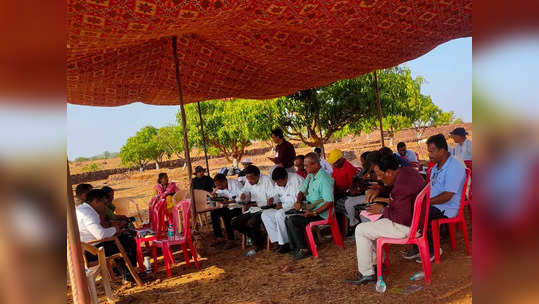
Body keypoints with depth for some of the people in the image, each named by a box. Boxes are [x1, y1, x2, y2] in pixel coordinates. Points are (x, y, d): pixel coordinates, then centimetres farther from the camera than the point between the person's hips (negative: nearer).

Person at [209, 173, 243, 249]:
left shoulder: (235, 184, -18)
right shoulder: (222, 187, 4)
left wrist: (229, 201, -34)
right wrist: (215, 194, -10)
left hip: (239, 207, -8)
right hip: (230, 206, 8)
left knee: (226, 216, -29)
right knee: (213, 213, -5)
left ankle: (231, 240, -18)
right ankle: (219, 238, 1)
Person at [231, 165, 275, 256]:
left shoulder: (266, 180, -14)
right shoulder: (248, 183, 7)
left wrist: (258, 204, -22)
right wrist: (243, 196, -6)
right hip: (253, 209, 8)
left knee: (251, 223, -32)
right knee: (235, 223, -5)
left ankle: (259, 245, -2)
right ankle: (261, 238, 4)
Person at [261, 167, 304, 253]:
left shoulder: (297, 180, -18)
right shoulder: (278, 182, 6)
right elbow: (277, 194, 22)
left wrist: (283, 205, -21)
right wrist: (273, 199, -2)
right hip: (283, 208, 8)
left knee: (279, 214, -32)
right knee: (265, 215, -9)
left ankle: (286, 243, -18)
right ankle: (279, 240, -8)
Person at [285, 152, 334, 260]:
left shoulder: (324, 179, -19)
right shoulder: (310, 176, 11)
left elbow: (329, 202, -25)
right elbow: (302, 191, 22)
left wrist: (314, 213, -26)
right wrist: (298, 201, 1)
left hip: (320, 214, -9)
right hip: (309, 209, 9)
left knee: (292, 220, -20)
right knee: (288, 218, -2)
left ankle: (304, 250, -8)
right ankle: (294, 248, 6)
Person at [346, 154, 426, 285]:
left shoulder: (401, 185, -29)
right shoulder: (407, 171, 2)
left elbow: (402, 218, -27)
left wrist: (383, 210, -13)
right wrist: (388, 200, 7)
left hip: (407, 226, -10)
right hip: (417, 217, 11)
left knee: (360, 230, -4)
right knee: (372, 224, 25)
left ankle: (366, 274, 5)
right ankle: (375, 262, 29)